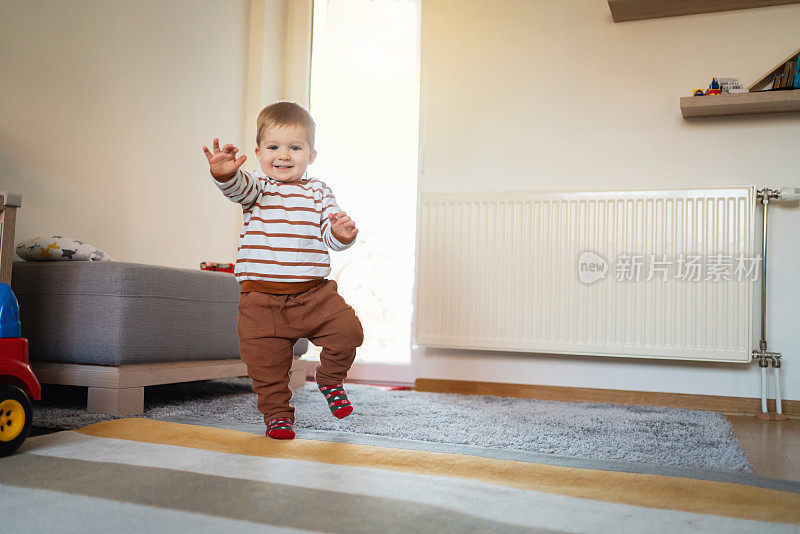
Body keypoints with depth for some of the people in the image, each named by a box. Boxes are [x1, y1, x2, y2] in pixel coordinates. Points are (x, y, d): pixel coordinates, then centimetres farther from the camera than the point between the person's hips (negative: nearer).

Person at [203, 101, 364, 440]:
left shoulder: (319, 192, 8)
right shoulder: (256, 187, 4)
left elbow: (330, 238, 2)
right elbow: (238, 187, -20)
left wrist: (342, 233, -22)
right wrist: (225, 173, -43)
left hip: (314, 293, 1)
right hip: (261, 298, 0)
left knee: (348, 330, -12)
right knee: (266, 362, 1)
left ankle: (330, 380, 17)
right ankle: (277, 414, 25)